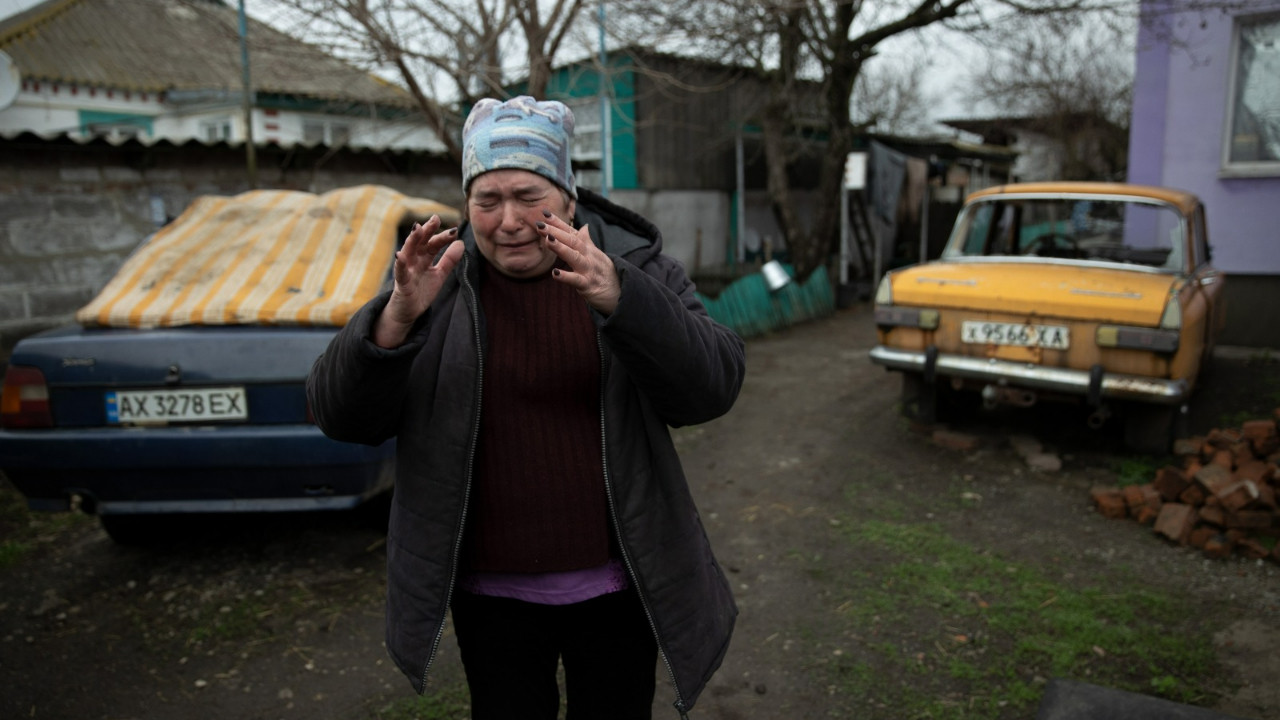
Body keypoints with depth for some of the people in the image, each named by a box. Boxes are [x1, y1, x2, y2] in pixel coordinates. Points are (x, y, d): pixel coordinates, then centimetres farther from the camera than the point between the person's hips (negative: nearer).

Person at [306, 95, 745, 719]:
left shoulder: (634, 267, -7)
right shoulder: (440, 283, -5)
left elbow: (712, 388, -19)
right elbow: (341, 416, -9)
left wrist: (620, 301, -35)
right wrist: (397, 319, -28)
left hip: (616, 583, 0)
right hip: (490, 594, 1)